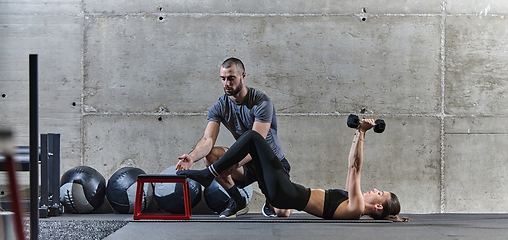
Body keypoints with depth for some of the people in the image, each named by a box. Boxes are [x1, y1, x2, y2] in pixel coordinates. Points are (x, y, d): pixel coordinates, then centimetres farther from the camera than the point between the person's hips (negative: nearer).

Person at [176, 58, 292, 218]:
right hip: (245, 164, 4)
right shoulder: (219, 107, -6)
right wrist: (192, 157, -42)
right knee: (209, 154, -25)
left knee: (282, 212, -26)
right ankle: (237, 202, -6)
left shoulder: (262, 102, -20)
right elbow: (208, 140, -19)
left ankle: (270, 202, 15)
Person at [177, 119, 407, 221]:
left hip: (287, 194, -9)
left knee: (253, 137, -10)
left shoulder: (356, 208, -12)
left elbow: (354, 169, -18)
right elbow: (353, 168, 20)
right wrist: (358, 135, 17)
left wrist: (361, 134, -18)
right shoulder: (354, 204, 13)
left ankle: (207, 174, -7)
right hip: (287, 193, 9)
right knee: (253, 143, 12)